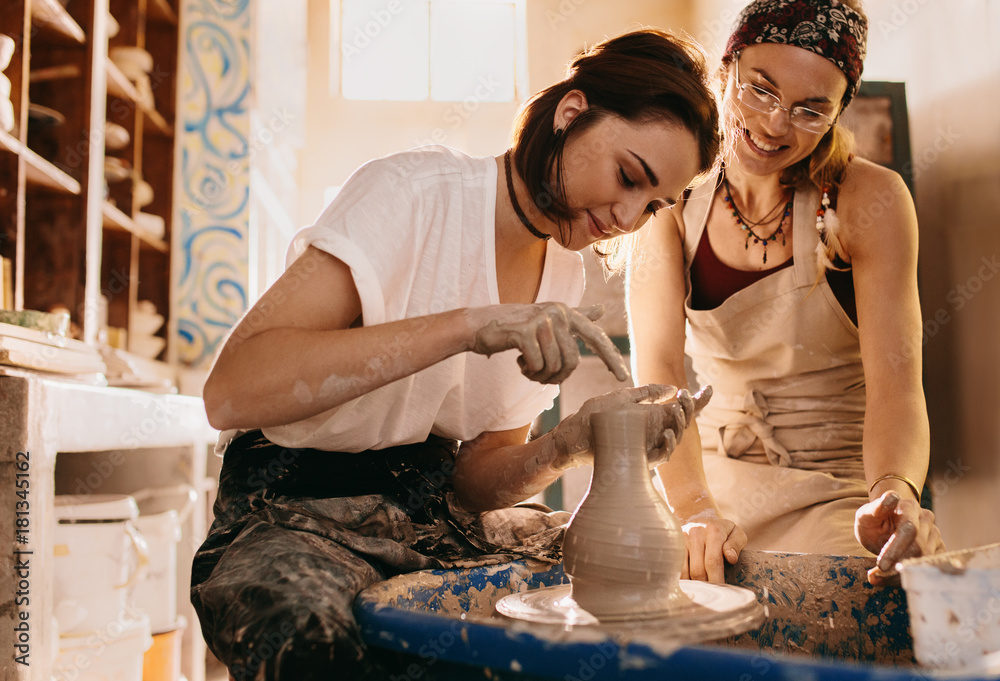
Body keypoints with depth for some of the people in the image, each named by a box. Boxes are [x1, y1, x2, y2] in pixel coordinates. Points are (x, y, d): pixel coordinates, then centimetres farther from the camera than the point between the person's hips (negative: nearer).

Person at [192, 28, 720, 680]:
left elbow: (474, 480, 3)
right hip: (295, 518, -6)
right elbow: (230, 392, -28)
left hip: (437, 519, 7)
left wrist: (578, 439, -17)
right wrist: (470, 325, -33)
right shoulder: (415, 192, -16)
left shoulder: (564, 272, 6)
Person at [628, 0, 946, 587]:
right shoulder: (673, 199, -5)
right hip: (711, 482, 2)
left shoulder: (869, 200, -9)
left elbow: (895, 385, -17)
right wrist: (694, 511, -33)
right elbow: (657, 367, -16)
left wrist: (895, 495, -38)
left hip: (839, 490, -1)